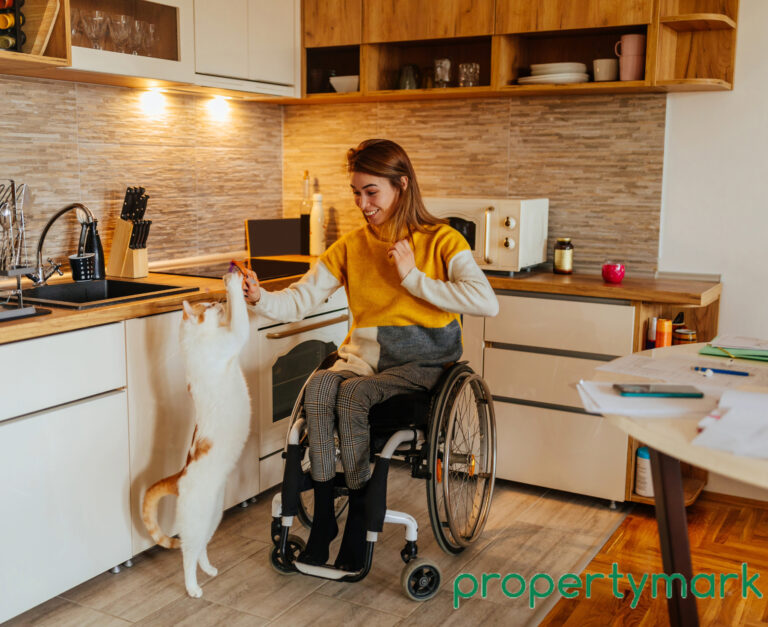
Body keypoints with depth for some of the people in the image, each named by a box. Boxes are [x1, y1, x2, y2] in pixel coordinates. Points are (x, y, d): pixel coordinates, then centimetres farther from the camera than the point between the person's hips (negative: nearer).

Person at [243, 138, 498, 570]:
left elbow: (487, 302, -19)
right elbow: (299, 300, 3)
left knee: (353, 392, -31)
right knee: (318, 386, -28)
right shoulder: (350, 247, 10)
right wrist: (260, 298, -19)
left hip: (422, 361, -4)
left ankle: (360, 516, -14)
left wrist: (413, 277, -15)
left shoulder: (441, 240, -3)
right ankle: (323, 514, -17)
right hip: (364, 356, 4)